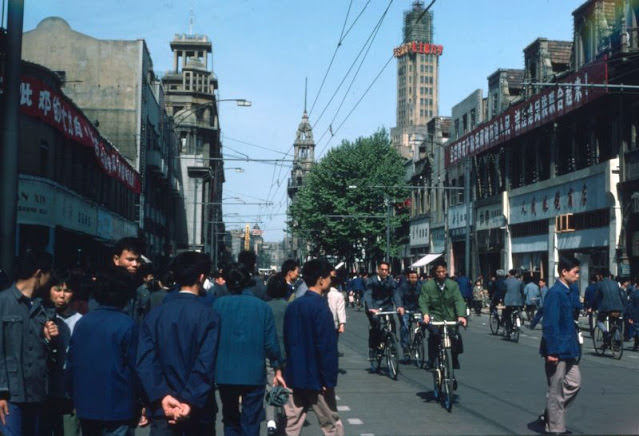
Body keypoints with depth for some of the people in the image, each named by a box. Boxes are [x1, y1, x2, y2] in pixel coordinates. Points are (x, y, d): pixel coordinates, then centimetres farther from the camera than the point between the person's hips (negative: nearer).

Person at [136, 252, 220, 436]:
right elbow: (206, 364, -19)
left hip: (163, 407, 2)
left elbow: (145, 361, -8)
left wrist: (162, 396, -13)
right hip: (198, 409, -2)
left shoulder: (155, 314, 1)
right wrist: (191, 402, -20)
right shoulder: (208, 315, -10)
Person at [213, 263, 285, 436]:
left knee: (230, 420, 18)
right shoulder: (263, 307, -6)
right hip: (254, 374, -1)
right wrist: (277, 370, 9)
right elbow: (271, 343, -4)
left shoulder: (219, 304, -7)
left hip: (225, 374, 1)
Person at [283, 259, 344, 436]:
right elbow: (327, 347, -18)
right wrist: (329, 379, -13)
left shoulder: (293, 305, 6)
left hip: (294, 376, 6)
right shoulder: (320, 307, -15)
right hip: (316, 378, -6)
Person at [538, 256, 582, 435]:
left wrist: (574, 345, 18)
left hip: (568, 349, 9)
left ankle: (549, 415, 28)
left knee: (574, 383, 16)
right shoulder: (555, 293, -19)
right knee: (556, 391, 1)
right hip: (557, 350, -9)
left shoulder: (568, 291, 10)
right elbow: (550, 324, -21)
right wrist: (552, 351, -22)